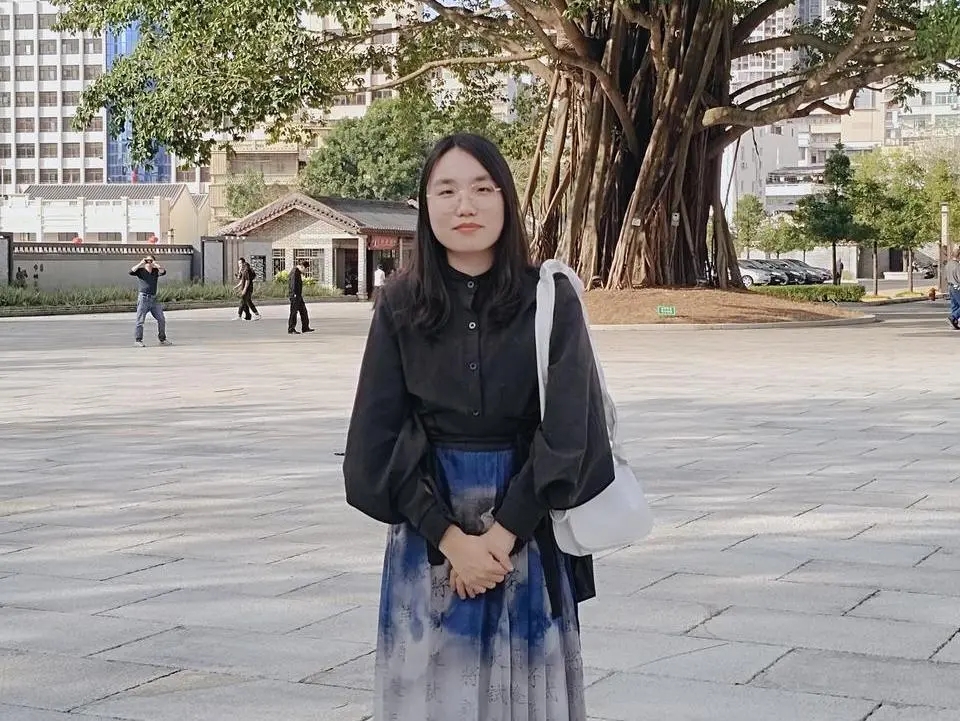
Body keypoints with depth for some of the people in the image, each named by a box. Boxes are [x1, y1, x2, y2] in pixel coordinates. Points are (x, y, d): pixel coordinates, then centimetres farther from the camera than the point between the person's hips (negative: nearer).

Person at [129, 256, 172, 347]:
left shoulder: (156, 271, 13)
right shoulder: (140, 271, 4)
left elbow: (163, 271, -6)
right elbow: (131, 272, -13)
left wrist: (155, 264, -11)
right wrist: (140, 263, -13)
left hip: (153, 299, 4)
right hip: (143, 298, -4)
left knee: (161, 319, 5)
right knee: (140, 321, -4)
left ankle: (162, 339, 16)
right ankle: (137, 340, 0)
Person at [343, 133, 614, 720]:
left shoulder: (550, 298, -5)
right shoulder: (400, 306, -1)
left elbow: (565, 431, -10)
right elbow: (379, 440, -4)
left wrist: (502, 535, -15)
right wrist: (450, 537, -12)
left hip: (528, 529, -1)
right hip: (430, 533, 1)